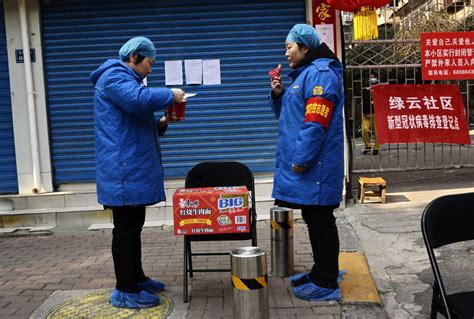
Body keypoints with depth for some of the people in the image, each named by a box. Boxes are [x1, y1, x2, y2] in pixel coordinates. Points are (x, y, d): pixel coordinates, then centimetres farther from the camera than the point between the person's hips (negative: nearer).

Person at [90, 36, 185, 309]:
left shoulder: (126, 79, 25)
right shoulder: (114, 76, -9)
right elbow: (138, 100, -30)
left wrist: (161, 123, 12)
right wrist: (170, 95, -15)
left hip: (133, 170, 11)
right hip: (124, 171, -11)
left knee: (133, 226, 16)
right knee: (126, 229, -6)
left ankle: (136, 278, 27)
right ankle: (125, 291, 1)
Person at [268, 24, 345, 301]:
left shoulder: (321, 74, -13)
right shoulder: (305, 74, 19)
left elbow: (316, 123, -22)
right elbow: (289, 116, 24)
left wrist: (301, 159, -20)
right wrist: (279, 95, 8)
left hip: (314, 166, -10)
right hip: (304, 163, 10)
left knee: (321, 221, -2)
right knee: (314, 219, 16)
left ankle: (327, 284, 7)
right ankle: (321, 272, 28)